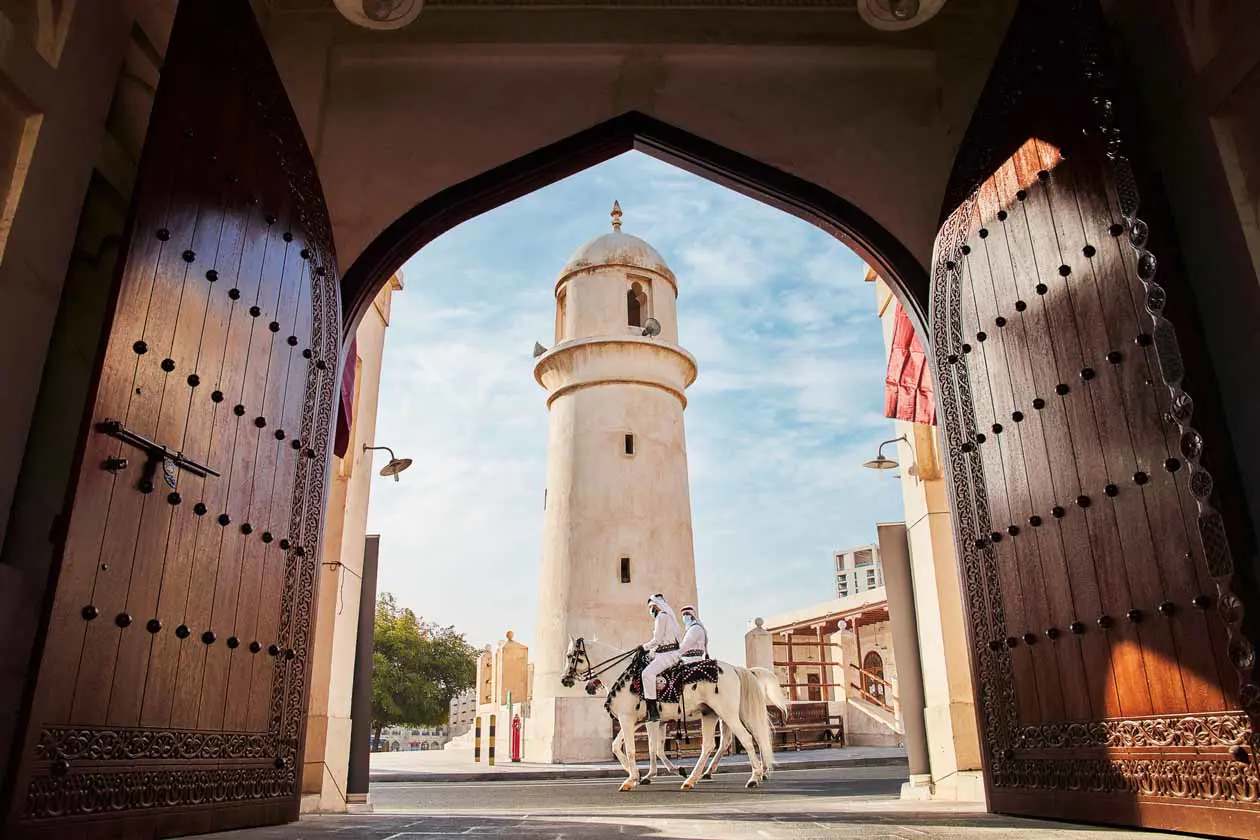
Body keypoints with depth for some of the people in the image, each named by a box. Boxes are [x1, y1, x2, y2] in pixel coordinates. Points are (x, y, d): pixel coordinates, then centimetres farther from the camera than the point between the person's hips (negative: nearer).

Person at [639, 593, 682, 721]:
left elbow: (657, 640, -15)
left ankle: (653, 711, -31)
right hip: (667, 653, 11)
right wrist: (650, 649, 17)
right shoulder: (666, 616, 22)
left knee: (647, 673, -26)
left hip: (667, 654, -11)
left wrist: (644, 647, -2)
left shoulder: (661, 616, -10)